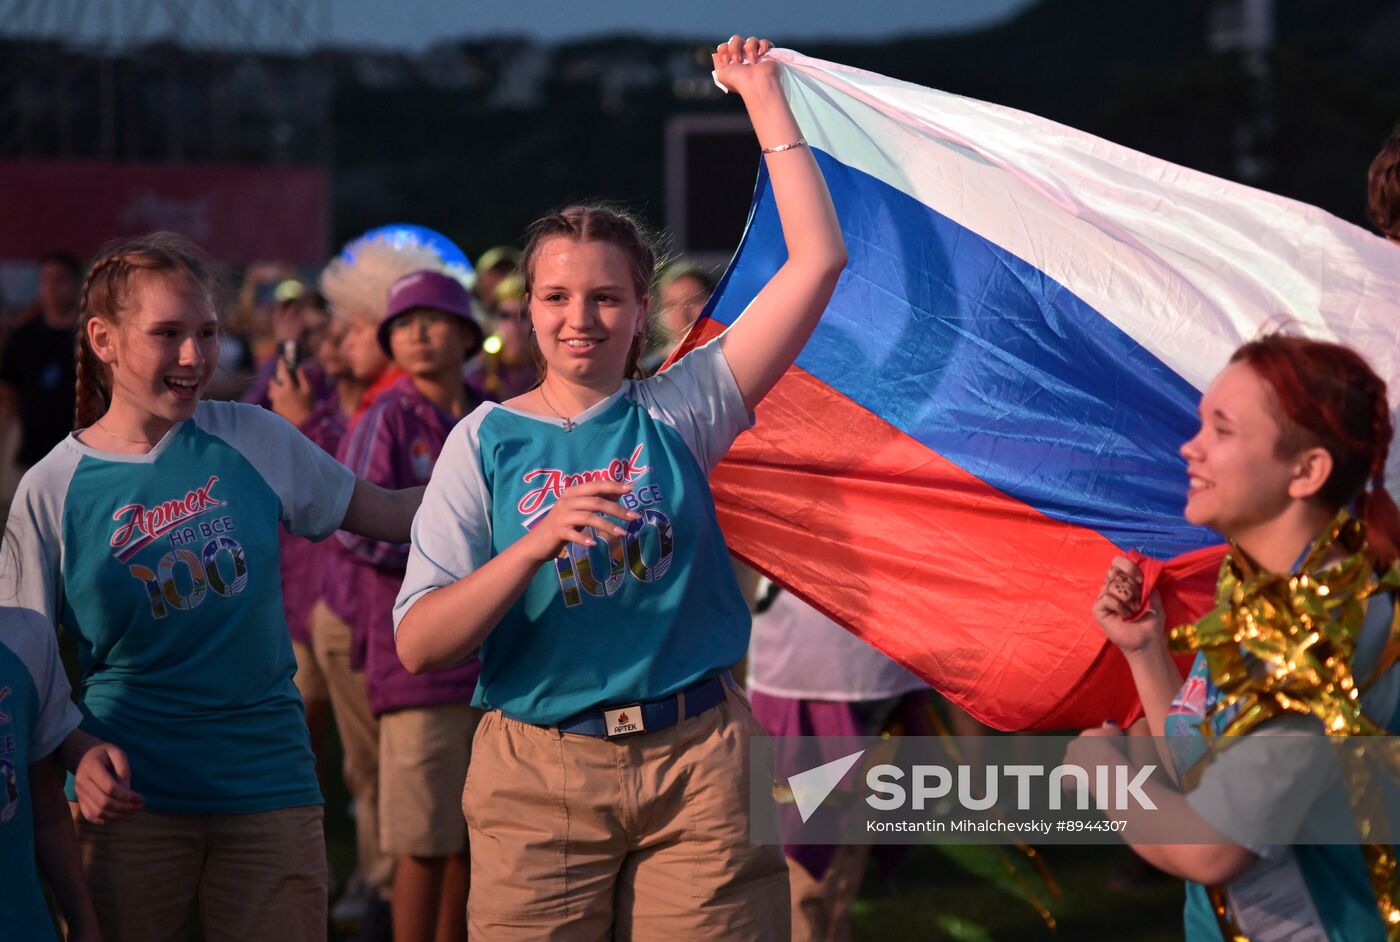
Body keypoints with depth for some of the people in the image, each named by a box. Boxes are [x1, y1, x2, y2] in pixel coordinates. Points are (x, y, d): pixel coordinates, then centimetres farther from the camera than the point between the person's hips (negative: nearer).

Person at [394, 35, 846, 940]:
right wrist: (533, 547, -20)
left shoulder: (679, 411, 6)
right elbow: (418, 643, -6)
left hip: (696, 765, 1)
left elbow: (818, 260, -1)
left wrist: (765, 97, 0)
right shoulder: (488, 441, 3)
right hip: (539, 773, 0)